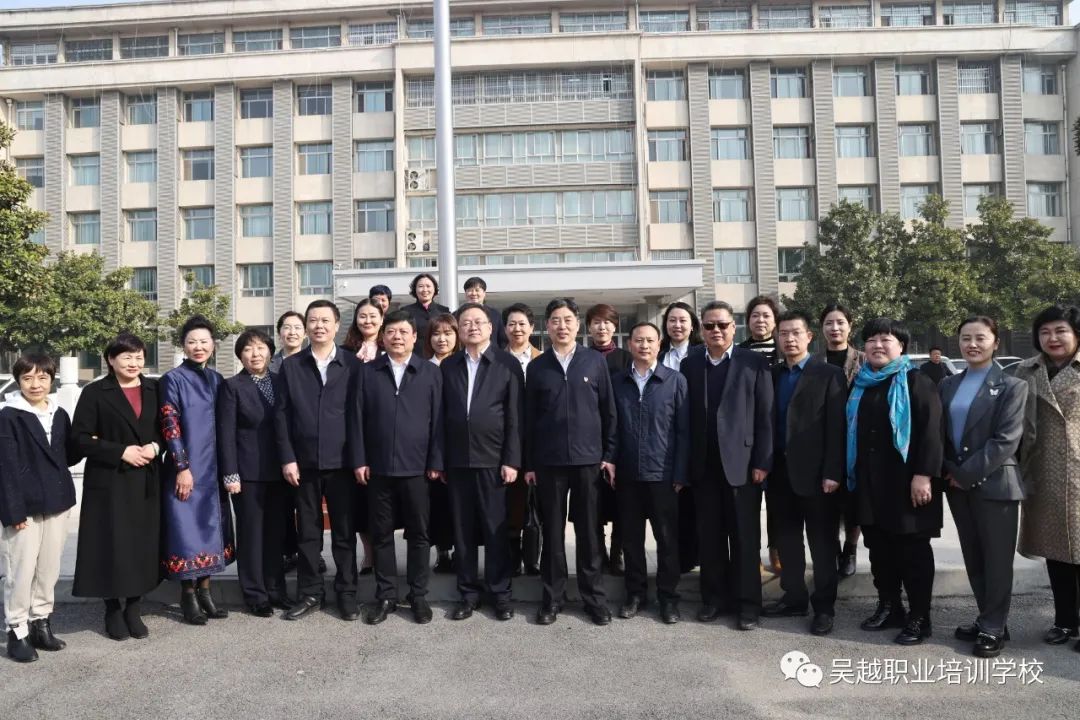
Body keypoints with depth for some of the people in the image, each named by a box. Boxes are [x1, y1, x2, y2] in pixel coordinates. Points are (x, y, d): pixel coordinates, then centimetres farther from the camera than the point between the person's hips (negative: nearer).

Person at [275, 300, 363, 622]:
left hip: (342, 461, -1)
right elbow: (282, 415, 3)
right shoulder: (291, 365, 6)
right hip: (304, 462, 2)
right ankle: (310, 593, 22)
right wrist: (287, 458, -4)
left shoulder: (353, 364, 2)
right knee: (308, 533, 10)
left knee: (345, 532, 7)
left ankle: (346, 592, 19)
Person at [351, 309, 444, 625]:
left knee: (418, 534, 7)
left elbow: (437, 420, 1)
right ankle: (385, 596, 20)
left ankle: (419, 596, 19)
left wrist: (436, 462, -4)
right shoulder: (367, 372, 6)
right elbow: (357, 419, 3)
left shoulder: (431, 373, 4)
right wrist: (358, 460, -3)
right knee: (381, 534, 8)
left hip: (416, 467, -1)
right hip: (378, 467, 1)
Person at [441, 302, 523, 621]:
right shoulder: (448, 365, 8)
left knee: (495, 529, 4)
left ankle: (499, 591, 17)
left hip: (492, 459, -3)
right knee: (463, 529, 9)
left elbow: (515, 417, -4)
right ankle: (469, 592, 21)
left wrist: (511, 460, -9)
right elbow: (442, 415, 7)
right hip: (457, 461, 3)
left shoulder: (508, 364, -1)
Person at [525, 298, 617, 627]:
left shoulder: (596, 361, 3)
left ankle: (594, 596, 19)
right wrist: (528, 463, 3)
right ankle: (552, 597, 19)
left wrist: (609, 455, -1)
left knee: (589, 531, 6)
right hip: (548, 461, 1)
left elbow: (608, 411, 4)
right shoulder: (537, 366, 5)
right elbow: (529, 417, 6)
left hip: (588, 458, -1)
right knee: (552, 531, 7)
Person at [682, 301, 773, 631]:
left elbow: (765, 417, -4)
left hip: (741, 463, -3)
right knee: (709, 537, 10)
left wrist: (762, 462, -9)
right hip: (703, 466, 3)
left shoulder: (755, 363, 0)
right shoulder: (689, 364, 8)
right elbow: (685, 415, 4)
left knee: (745, 537, 5)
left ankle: (747, 602, 16)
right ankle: (714, 597, 22)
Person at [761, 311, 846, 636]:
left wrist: (832, 473, -15)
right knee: (787, 539, 12)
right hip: (779, 471, 5)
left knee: (822, 543, 6)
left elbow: (837, 427, -9)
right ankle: (794, 597, 26)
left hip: (815, 473, -4)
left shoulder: (829, 374, -4)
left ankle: (824, 607, 17)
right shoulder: (771, 374, 10)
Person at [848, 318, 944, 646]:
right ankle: (888, 607, 25)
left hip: (906, 480, -6)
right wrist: (852, 474, 13)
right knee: (879, 549, 12)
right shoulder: (860, 385, 12)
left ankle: (919, 618, 12)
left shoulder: (917, 381, -5)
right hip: (868, 482, 6)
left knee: (913, 551, 3)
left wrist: (924, 474, -20)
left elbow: (931, 431, -13)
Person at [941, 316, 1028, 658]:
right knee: (973, 558, 13)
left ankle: (994, 628, 16)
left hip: (994, 484, -5)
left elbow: (1006, 440, -14)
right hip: (958, 485, 5)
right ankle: (987, 618, 27)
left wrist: (967, 473, -16)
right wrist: (950, 472, -4)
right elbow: (940, 432, 9)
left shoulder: (1012, 386, -6)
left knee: (996, 560, 5)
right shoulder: (948, 385, 9)